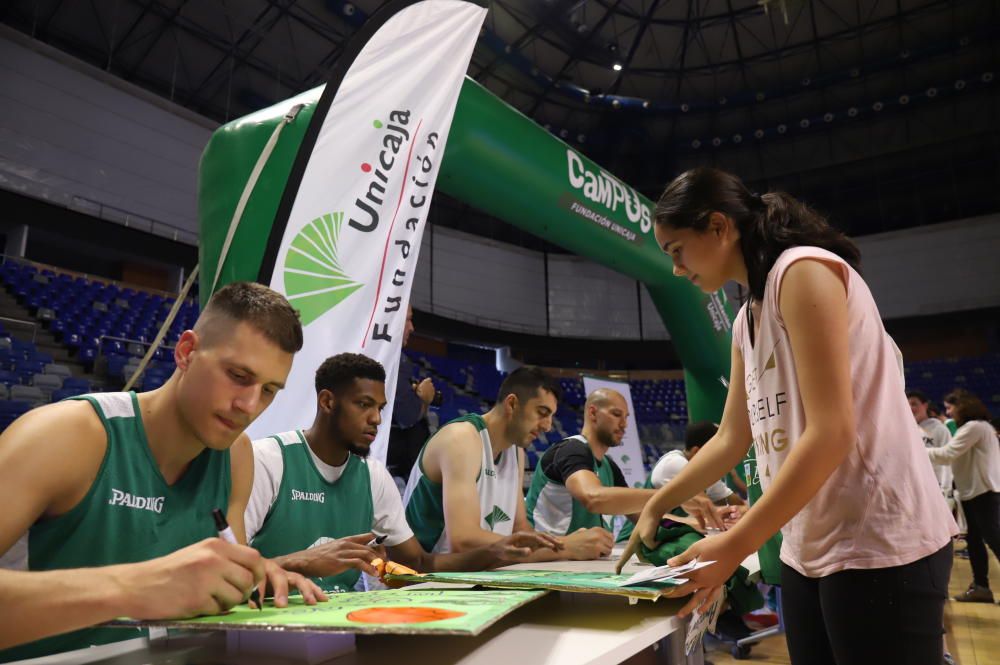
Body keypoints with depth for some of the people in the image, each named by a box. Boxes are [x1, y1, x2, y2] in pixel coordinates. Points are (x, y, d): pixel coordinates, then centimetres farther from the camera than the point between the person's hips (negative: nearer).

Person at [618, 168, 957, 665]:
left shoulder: (804, 270, -14)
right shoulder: (747, 319, 13)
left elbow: (831, 434, -22)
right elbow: (730, 439, 16)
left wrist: (734, 545, -21)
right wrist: (656, 505, 16)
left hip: (880, 546, -8)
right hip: (809, 551, 8)